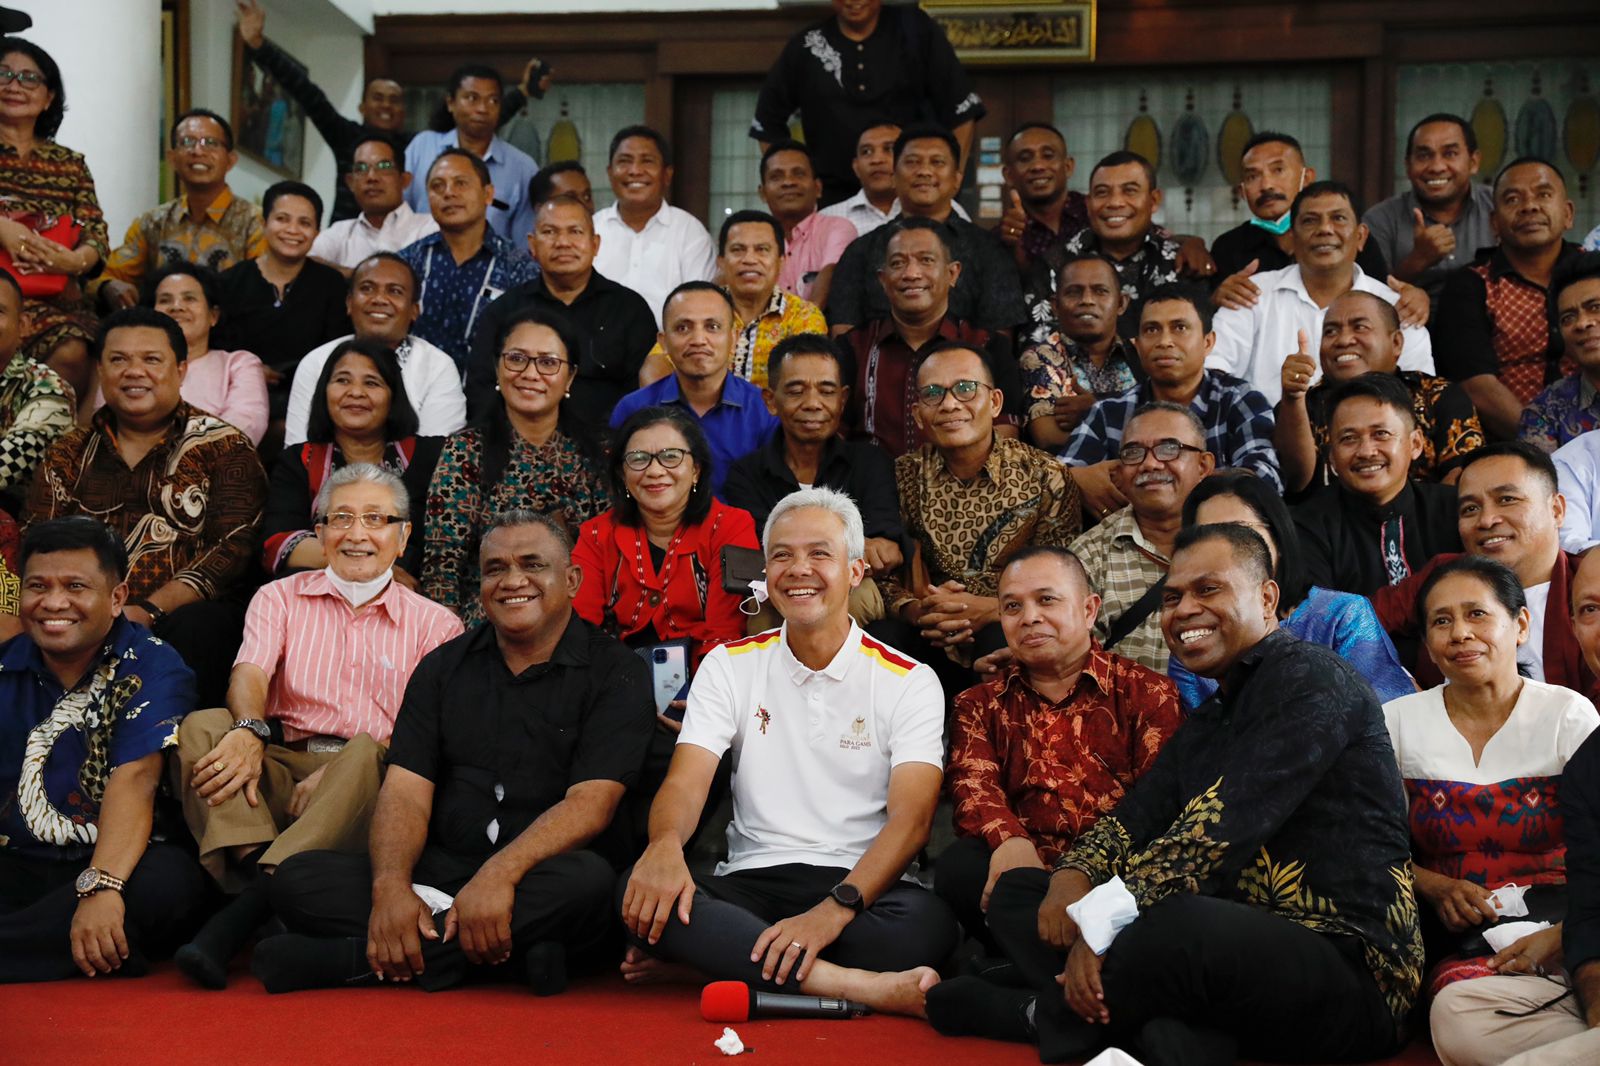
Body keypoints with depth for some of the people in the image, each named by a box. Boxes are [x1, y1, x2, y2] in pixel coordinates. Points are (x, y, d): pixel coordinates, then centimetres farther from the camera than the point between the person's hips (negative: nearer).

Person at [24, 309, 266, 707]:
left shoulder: (222, 446, 9)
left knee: (193, 629, -36)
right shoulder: (68, 456, 20)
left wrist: (148, 611, -16)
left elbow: (234, 547, -4)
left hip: (186, 611, -2)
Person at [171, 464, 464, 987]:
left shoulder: (435, 624, 11)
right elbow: (249, 674, -1)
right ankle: (254, 864, -42)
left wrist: (336, 772, -17)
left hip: (368, 778, -2)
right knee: (202, 727, -23)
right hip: (281, 765, 2)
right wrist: (249, 731, -26)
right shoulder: (280, 597, 18)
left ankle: (241, 914, -42)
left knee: (368, 750, -35)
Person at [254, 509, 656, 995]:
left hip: (536, 887, -3)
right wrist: (390, 886, -17)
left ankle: (351, 958, -28)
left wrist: (500, 874, -27)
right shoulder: (444, 667, 14)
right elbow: (406, 790, 4)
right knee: (297, 880, -17)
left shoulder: (616, 673, 1)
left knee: (585, 881, -37)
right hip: (439, 877, 3)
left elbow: (590, 803, -11)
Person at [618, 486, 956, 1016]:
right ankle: (862, 986, -33)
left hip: (861, 888, -1)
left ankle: (724, 955, -20)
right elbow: (686, 782, -1)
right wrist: (664, 844, -28)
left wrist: (834, 910, -28)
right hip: (751, 883, 2)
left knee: (927, 921, -35)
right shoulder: (731, 665, 10)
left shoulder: (909, 682, 2)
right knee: (640, 892, -29)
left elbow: (911, 817, -9)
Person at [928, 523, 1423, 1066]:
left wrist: (1102, 926, -23)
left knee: (1177, 925, -40)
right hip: (1230, 947, 9)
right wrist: (1073, 876, -9)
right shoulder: (1206, 723, 22)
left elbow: (1220, 825, -20)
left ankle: (1042, 1013, -8)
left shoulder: (1309, 679, -8)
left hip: (1350, 972, -9)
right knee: (1015, 892, 6)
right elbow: (1135, 817, 14)